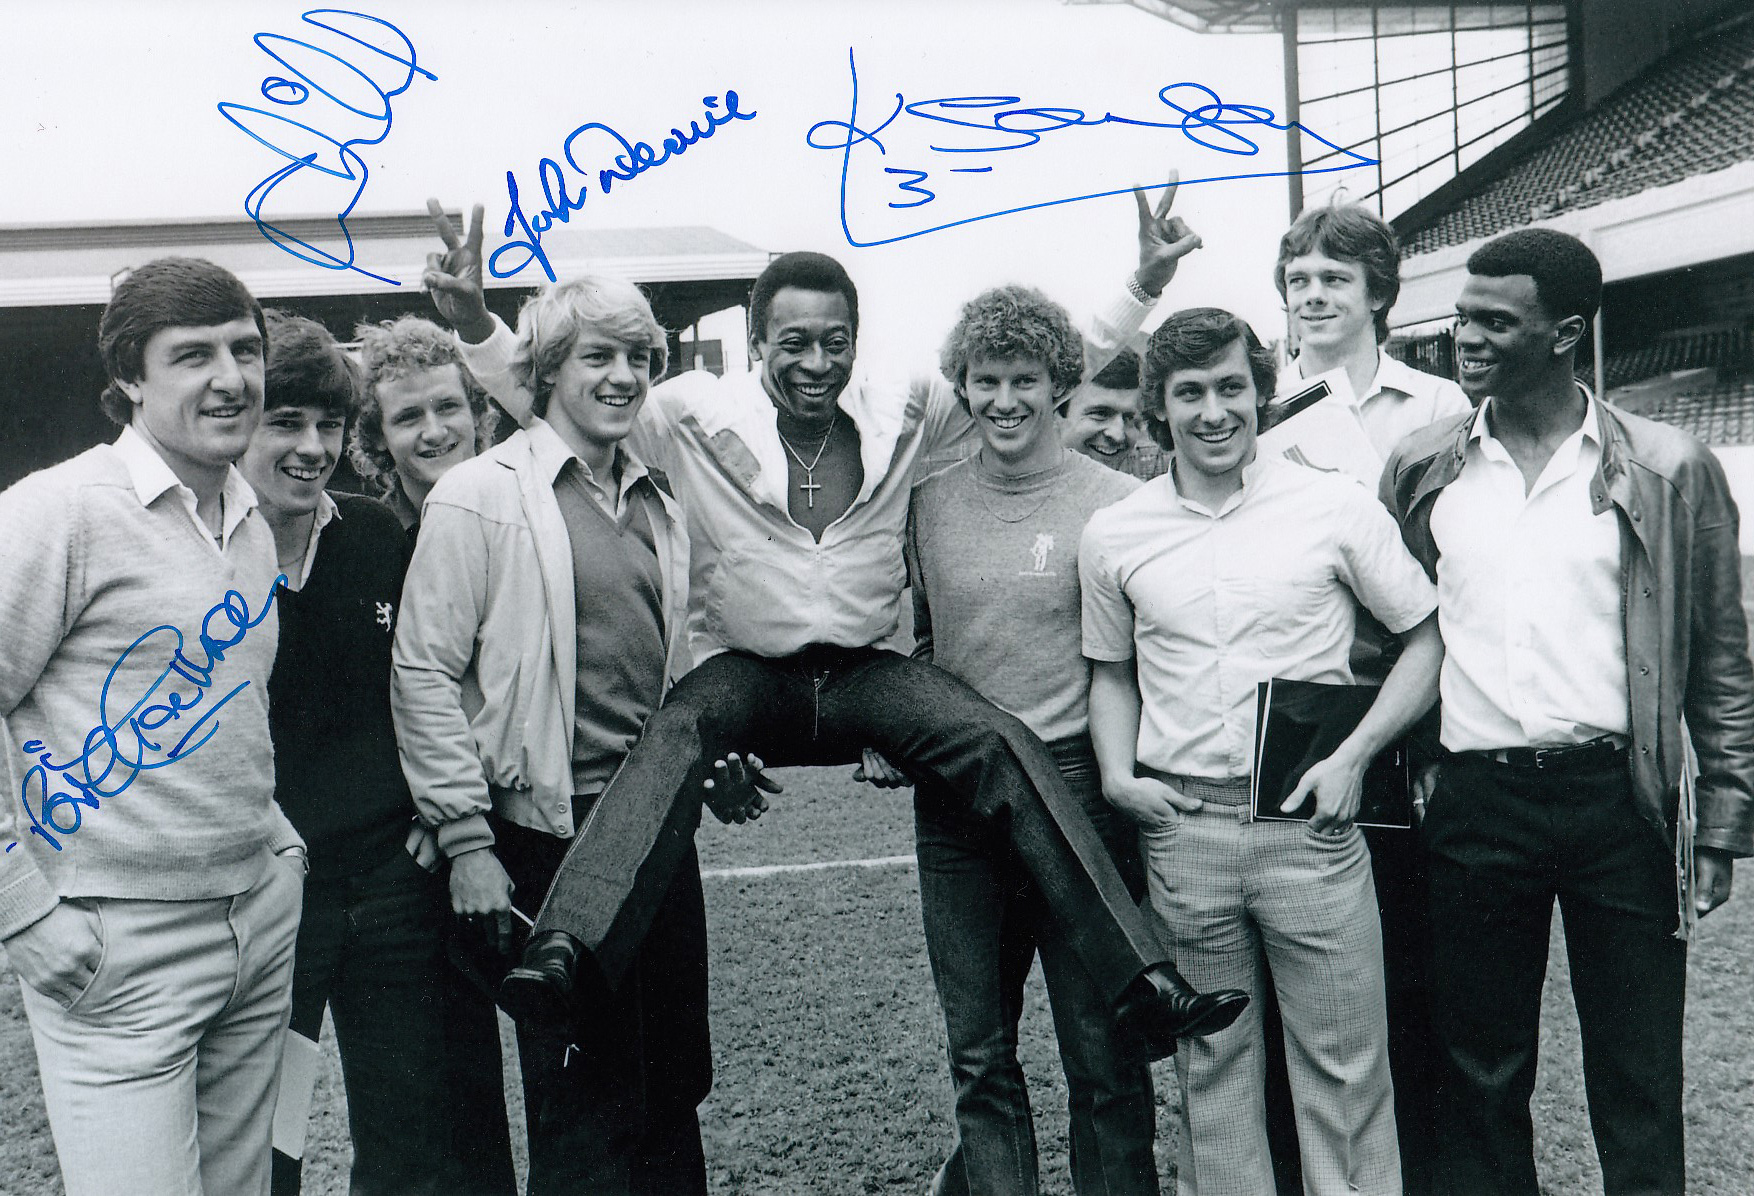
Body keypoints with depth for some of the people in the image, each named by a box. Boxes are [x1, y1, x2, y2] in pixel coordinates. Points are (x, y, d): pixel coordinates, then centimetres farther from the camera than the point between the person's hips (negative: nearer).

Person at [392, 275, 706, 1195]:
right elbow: (424, 673, -10)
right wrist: (466, 840, -13)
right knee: (580, 1111, 3)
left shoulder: (657, 499, 13)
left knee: (673, 1086, 15)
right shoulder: (479, 496, -7)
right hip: (547, 833, -6)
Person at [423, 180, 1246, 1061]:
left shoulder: (904, 416, 3)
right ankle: (565, 947, -52)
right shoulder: (695, 416, -3)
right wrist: (475, 322, -16)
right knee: (676, 739, -35)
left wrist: (1142, 287, 4)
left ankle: (1137, 974, -20)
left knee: (1006, 748, -21)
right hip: (746, 673, -2)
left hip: (869, 673, 2)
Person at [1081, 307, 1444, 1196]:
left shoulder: (1335, 507, -2)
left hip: (1309, 824, -2)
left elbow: (1429, 638, 4)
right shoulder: (1113, 534, 5)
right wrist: (1118, 774, 0)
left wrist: (1353, 756, -6)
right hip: (1181, 827, 2)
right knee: (1210, 1062, 13)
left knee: (1343, 1063, 5)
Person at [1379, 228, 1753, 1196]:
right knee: (1480, 1077, 11)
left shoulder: (1669, 471, 0)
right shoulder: (1420, 470, 6)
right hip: (1472, 801, 2)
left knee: (1638, 1089, 8)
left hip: (1619, 799, -1)